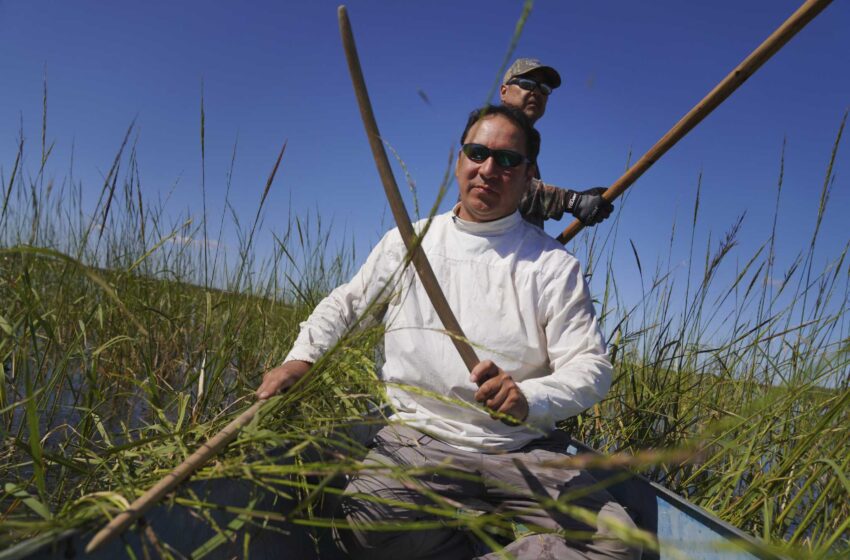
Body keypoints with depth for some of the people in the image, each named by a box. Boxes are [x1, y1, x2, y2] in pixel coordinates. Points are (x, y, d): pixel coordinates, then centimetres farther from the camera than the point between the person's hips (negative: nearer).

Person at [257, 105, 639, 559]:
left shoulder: (554, 266, 1)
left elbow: (591, 366, -5)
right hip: (418, 438, 1)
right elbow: (344, 303, 21)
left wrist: (529, 400, -26)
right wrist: (301, 357, 4)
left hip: (524, 451, 0)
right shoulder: (407, 243, 9)